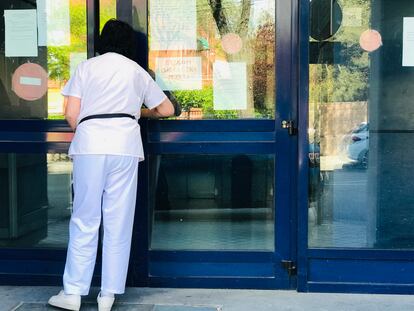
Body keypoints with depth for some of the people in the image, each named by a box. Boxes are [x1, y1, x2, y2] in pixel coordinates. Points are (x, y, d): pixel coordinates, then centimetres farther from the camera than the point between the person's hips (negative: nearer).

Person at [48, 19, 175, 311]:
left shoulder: (86, 67, 11)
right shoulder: (138, 71, 16)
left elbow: (71, 114, 3)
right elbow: (167, 109, 20)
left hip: (89, 144, -1)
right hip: (125, 146, 1)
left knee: (85, 220, 4)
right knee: (119, 221, 4)